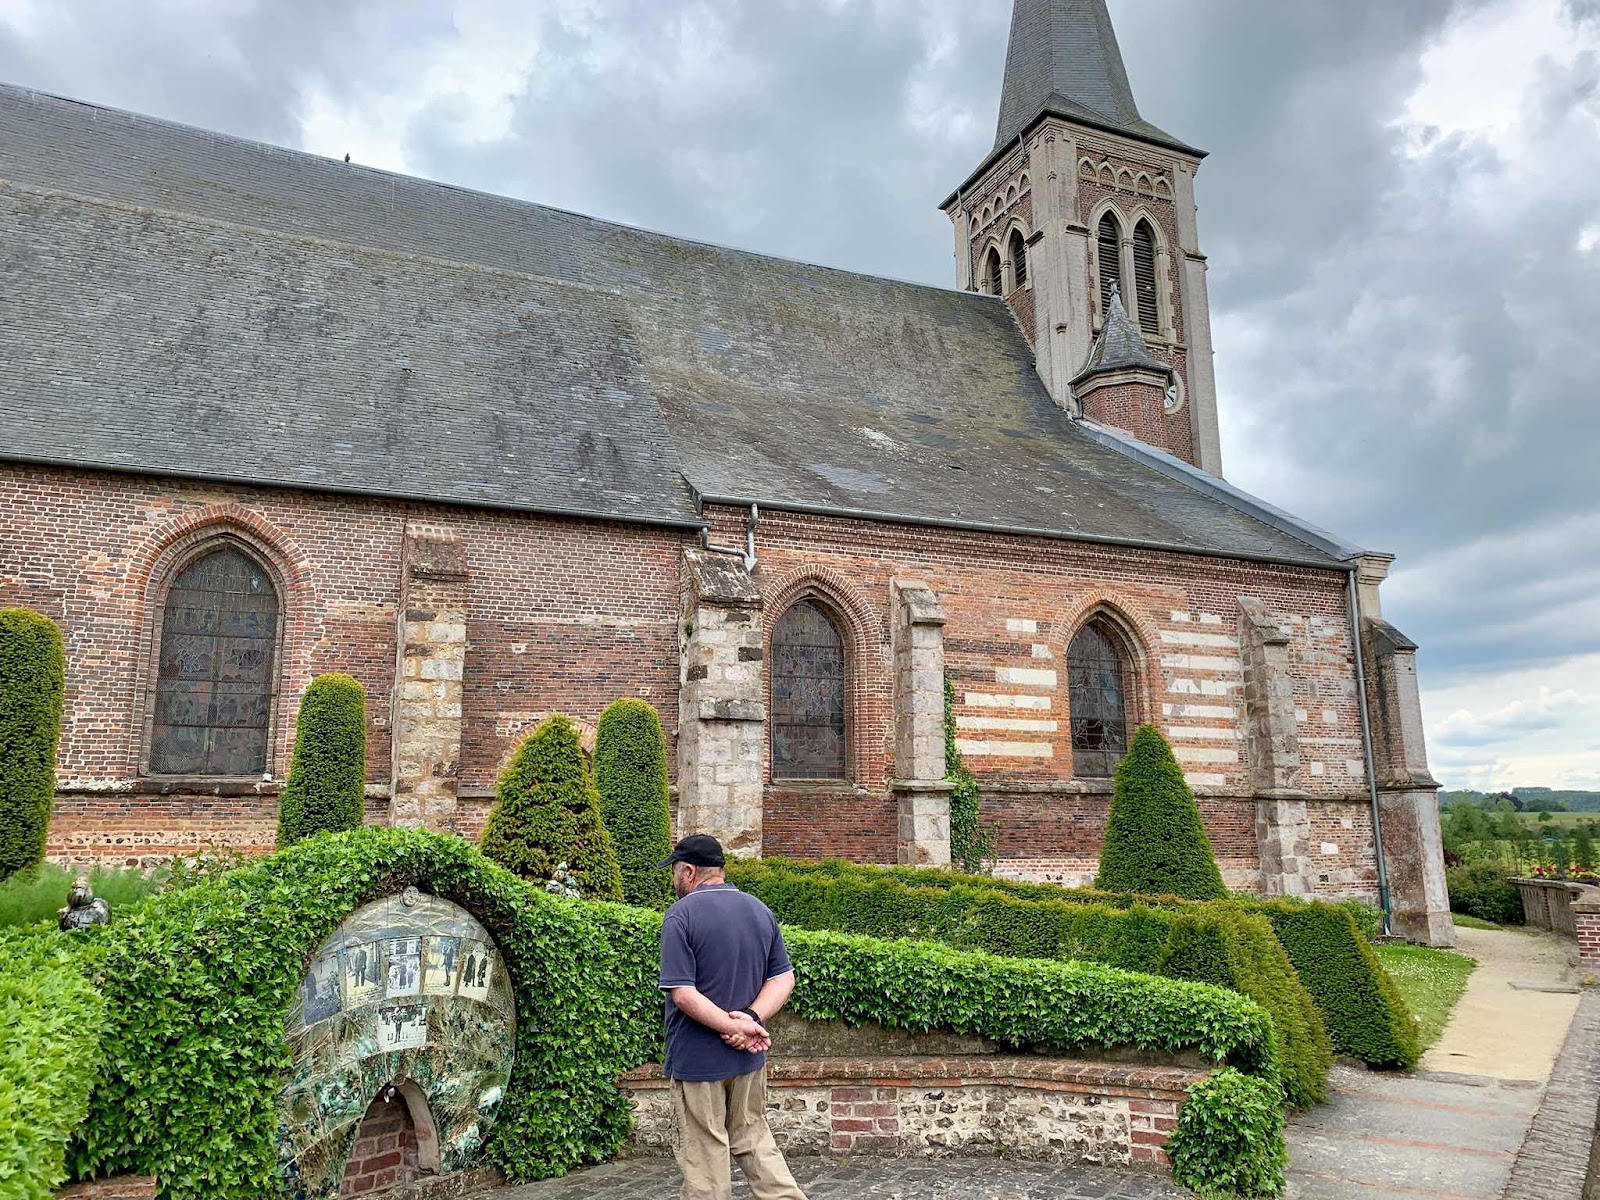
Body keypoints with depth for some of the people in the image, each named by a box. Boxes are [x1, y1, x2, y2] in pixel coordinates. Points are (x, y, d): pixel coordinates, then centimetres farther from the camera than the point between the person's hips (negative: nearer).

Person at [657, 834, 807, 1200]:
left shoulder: (680, 916, -14)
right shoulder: (760, 910, 5)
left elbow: (682, 993, -22)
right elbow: (784, 978, 2)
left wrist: (734, 1027, -18)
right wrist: (750, 1018, -11)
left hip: (697, 1058, -6)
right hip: (750, 1059, 6)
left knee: (705, 1155, 7)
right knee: (754, 1141, 19)